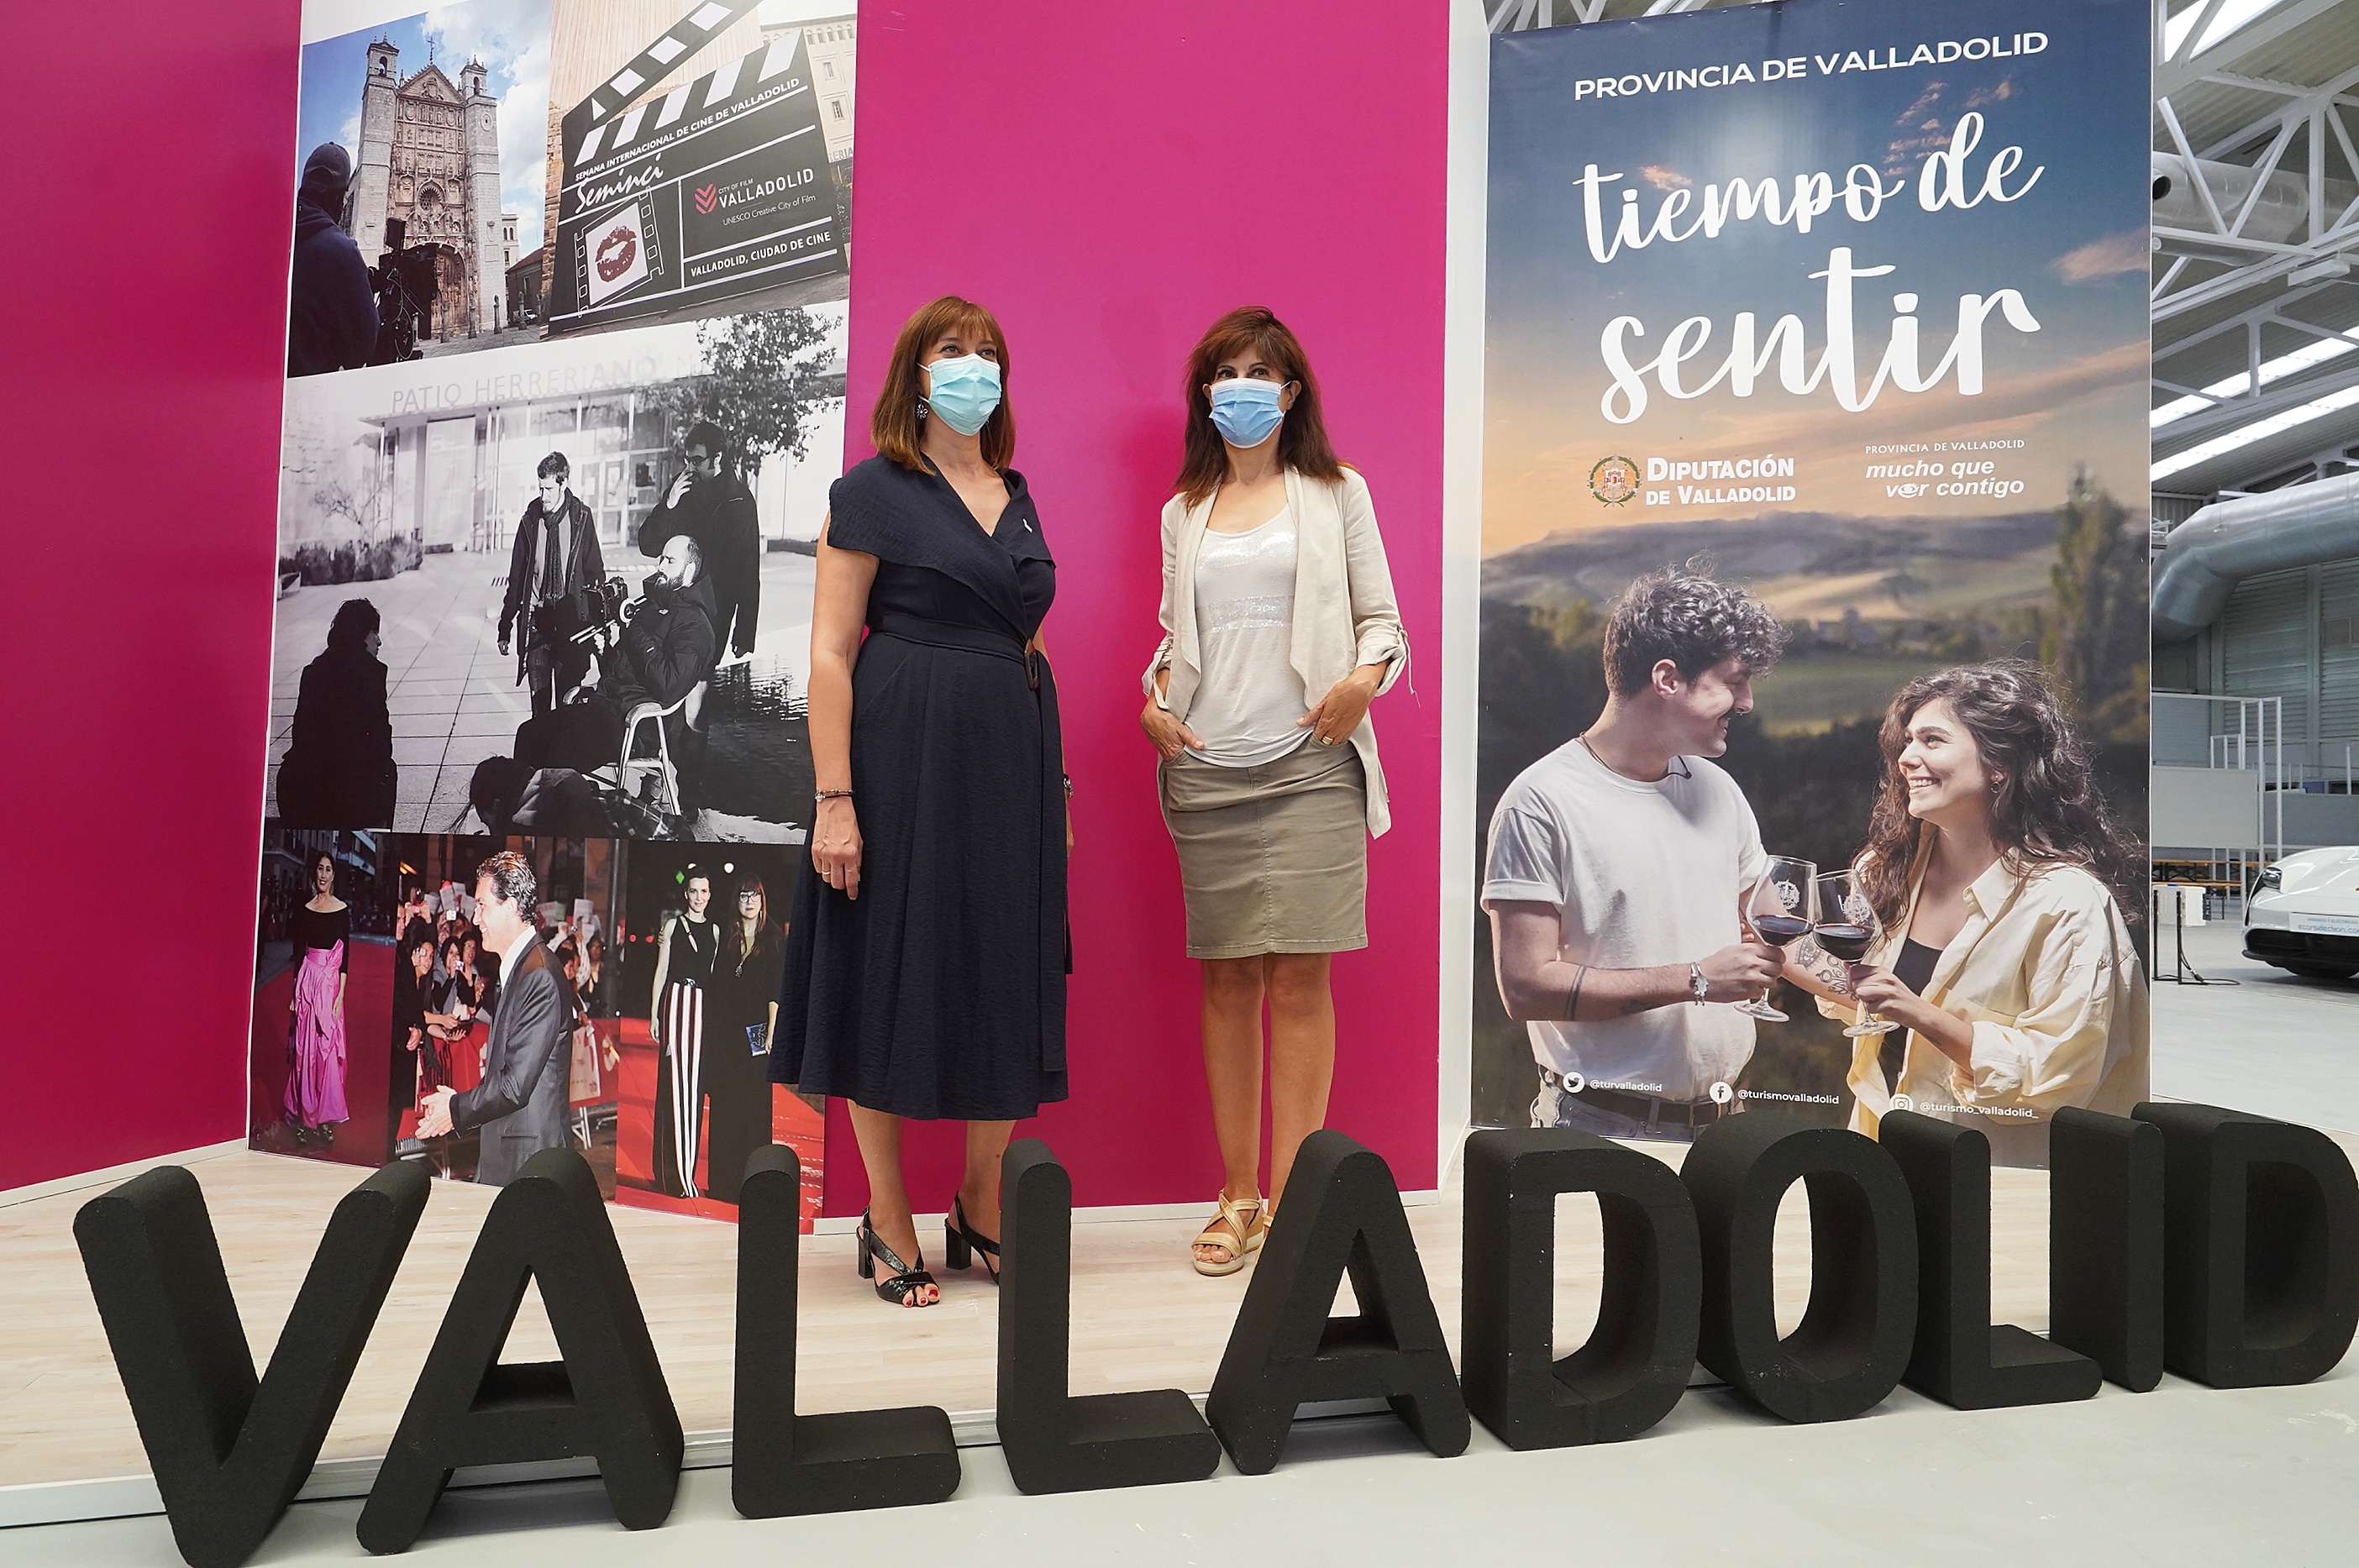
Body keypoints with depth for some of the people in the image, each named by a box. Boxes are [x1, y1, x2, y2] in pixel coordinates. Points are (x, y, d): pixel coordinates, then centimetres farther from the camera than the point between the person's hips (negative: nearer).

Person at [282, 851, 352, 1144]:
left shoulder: (343, 910, 1)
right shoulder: (305, 910, 5)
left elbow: (346, 955, 0)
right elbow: (298, 952, 6)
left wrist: (341, 993, -6)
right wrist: (295, 993, 3)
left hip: (331, 981, -1)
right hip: (308, 979, 1)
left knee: (329, 1048, 0)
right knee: (304, 1047, 2)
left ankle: (327, 1118, 6)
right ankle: (304, 1117, 8)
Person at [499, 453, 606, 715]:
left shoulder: (581, 518, 0)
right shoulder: (530, 520, 4)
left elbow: (595, 572, 3)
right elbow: (516, 577, 9)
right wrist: (505, 626, 7)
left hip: (570, 620, -2)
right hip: (536, 619, 2)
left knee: (568, 697, -1)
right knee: (539, 697, 2)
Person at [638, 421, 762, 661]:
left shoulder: (738, 499, -4)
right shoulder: (679, 489, 9)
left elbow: (749, 571, -5)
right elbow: (648, 547, 8)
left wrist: (744, 636, -9)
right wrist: (668, 505, -8)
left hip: (713, 615, -4)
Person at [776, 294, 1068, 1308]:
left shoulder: (1015, 495, 16)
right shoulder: (873, 491, -2)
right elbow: (830, 653, -8)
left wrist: (1055, 782, 14)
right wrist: (834, 800, -16)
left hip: (1012, 759, 6)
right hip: (905, 756, -6)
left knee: (1009, 978, 8)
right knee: (892, 970, 2)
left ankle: (983, 1210, 24)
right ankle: (888, 1225, 16)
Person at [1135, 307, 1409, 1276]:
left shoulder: (1337, 494, 9)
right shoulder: (1184, 511, 17)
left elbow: (1380, 617, 7)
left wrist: (1367, 673, -13)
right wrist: (1154, 704, 3)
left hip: (1309, 767, -3)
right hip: (1206, 772, 3)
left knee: (1298, 978, -6)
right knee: (1227, 979, 5)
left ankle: (1289, 1202, 3)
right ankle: (1237, 1196, 15)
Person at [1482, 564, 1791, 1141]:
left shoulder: (1717, 790, 9)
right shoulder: (1543, 802, -15)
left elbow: (1760, 927, 19)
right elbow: (1526, 986, -20)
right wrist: (1695, 980, -18)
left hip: (1721, 1116, 7)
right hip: (1598, 1125, -6)